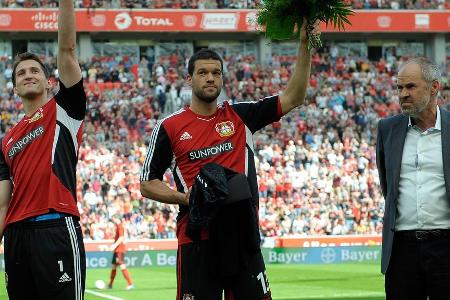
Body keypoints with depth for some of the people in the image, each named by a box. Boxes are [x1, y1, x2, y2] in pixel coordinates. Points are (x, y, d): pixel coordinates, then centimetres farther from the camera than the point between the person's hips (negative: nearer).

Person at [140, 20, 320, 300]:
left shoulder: (240, 116, 9)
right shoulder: (169, 127, 3)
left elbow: (292, 98, 3)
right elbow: (148, 184, 7)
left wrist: (305, 46, -6)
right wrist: (184, 197, -11)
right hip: (197, 238, -2)